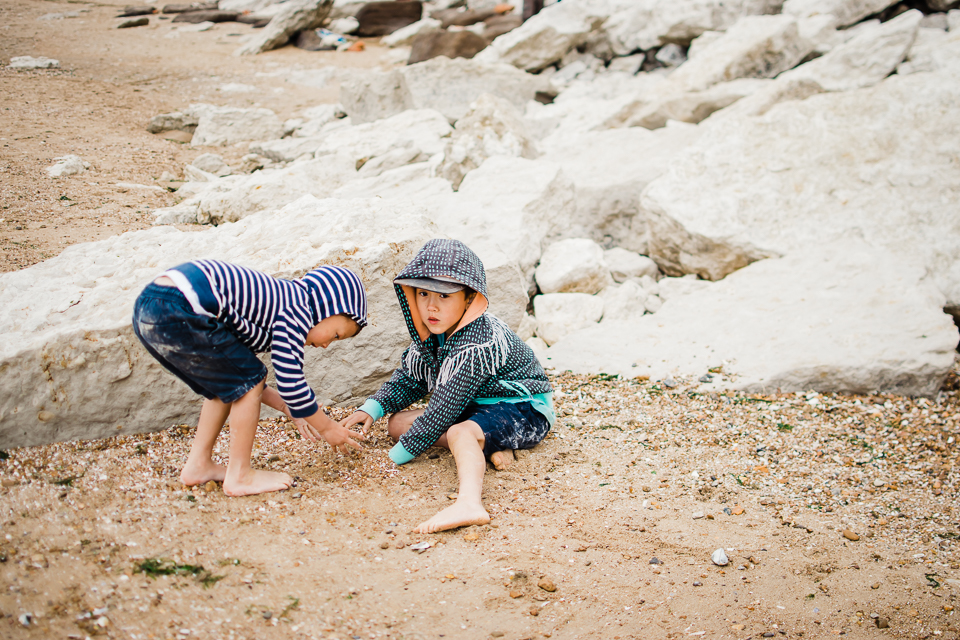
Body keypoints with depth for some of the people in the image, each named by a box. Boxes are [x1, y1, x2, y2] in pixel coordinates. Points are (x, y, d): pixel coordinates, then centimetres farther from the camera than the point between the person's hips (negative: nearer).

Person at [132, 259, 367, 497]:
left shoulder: (275, 297, 25)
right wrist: (328, 427, 12)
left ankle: (198, 465, 31)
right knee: (251, 379, 3)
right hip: (177, 312, -10)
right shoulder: (297, 310, -2)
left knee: (225, 383, 23)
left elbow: (237, 376, 30)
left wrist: (289, 409, 31)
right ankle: (239, 476, 11)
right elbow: (290, 383, -2)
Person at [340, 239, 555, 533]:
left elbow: (443, 409, -30)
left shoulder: (477, 346, -31)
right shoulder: (433, 334, -3)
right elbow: (409, 377, 12)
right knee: (397, 422, 0)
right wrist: (372, 408, -6)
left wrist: (395, 458, -26)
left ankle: (469, 503, -63)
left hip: (524, 411, -10)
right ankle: (489, 446, -14)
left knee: (459, 433, -39)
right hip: (478, 407, 10)